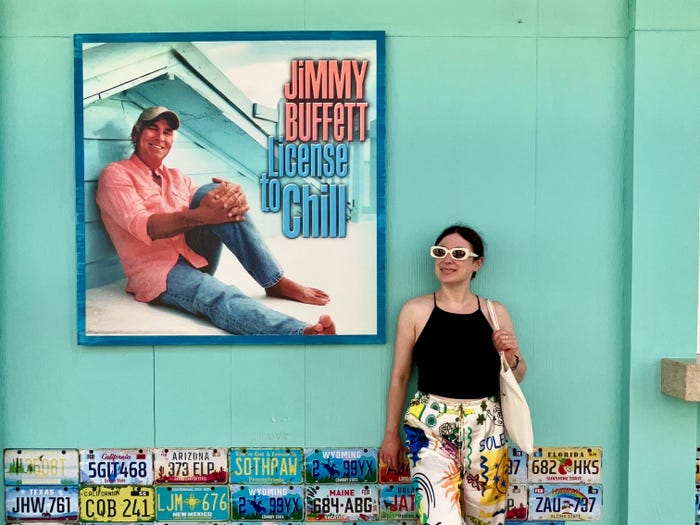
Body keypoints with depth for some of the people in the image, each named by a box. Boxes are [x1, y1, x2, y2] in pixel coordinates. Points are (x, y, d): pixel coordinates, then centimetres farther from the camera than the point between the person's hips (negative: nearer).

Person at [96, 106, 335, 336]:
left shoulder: (176, 177, 19)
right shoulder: (116, 174, -1)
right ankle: (302, 332, -63)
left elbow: (211, 203, 3)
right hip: (159, 273, -5)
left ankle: (275, 281, -22)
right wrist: (200, 216, -35)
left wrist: (234, 197, -23)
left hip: (196, 258, 6)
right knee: (220, 297, -37)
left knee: (211, 190, -18)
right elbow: (143, 227, -19)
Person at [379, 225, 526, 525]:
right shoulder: (415, 310, -2)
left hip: (485, 428, 3)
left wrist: (512, 357, -8)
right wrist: (391, 434, 7)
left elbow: (516, 377, 14)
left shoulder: (495, 312, 4)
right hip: (430, 426, -3)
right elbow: (400, 377, 4)